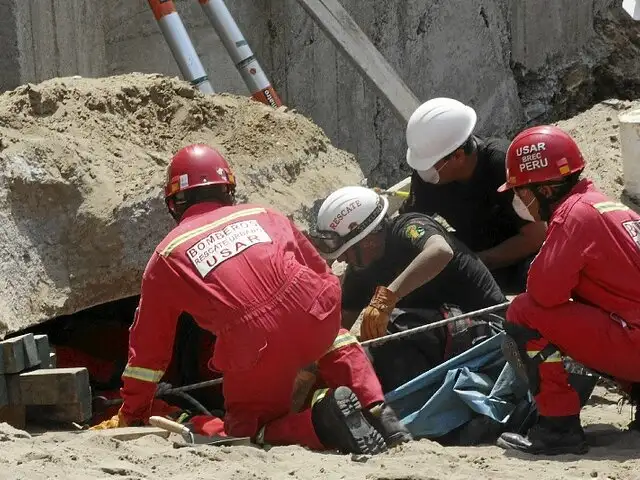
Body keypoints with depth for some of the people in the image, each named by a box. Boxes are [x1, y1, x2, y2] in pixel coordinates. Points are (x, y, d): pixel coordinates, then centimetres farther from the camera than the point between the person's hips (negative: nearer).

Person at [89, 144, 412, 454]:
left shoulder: (166, 257, 19)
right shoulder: (262, 216, 25)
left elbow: (147, 349, 22)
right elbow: (322, 274, 31)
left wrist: (131, 418, 34)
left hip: (257, 348, -3)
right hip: (315, 316, 3)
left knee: (246, 430, 18)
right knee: (334, 341, 38)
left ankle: (322, 422, -11)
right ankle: (376, 411, 12)